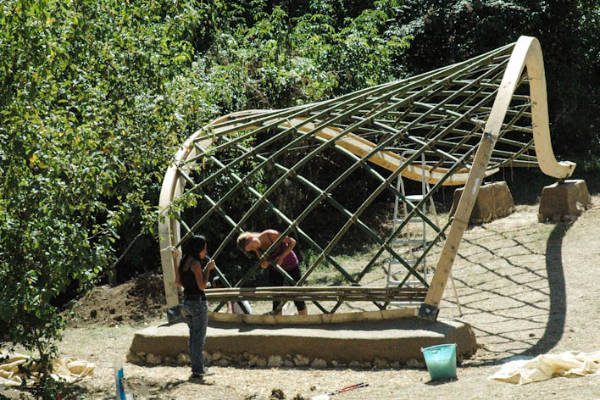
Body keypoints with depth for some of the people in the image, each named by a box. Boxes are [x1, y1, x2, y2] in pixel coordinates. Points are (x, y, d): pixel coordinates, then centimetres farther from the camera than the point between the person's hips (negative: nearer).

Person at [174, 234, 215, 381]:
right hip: (198, 302, -8)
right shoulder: (196, 263, -16)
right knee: (199, 338, -3)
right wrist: (208, 268, -12)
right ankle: (197, 371, -1)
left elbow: (178, 282, 15)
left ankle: (198, 368, 26)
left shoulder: (183, 261, 8)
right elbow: (202, 286, -20)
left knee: (194, 337, 18)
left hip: (186, 302, 9)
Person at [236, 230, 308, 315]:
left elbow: (292, 242, -20)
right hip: (275, 269, 4)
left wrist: (282, 256, -27)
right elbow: (264, 264, -6)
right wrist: (264, 264, -30)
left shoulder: (271, 235, -28)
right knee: (276, 300, 0)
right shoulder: (257, 250, -14)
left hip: (291, 266, -4)